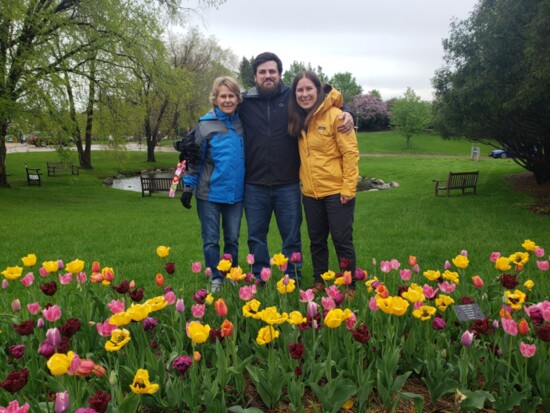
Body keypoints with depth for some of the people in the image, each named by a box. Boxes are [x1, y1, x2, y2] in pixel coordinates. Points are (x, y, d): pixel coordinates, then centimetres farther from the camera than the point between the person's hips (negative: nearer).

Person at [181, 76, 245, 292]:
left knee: (232, 239, 13)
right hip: (209, 193, -2)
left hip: (236, 193, 3)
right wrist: (188, 186, -6)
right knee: (211, 240, 6)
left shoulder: (243, 124, 3)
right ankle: (215, 279, 18)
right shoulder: (206, 125, -6)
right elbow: (195, 159, -2)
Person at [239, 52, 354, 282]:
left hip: (288, 184, -1)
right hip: (254, 185, 1)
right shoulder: (244, 103, 2)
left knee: (291, 236, 11)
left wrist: (346, 113, -7)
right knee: (256, 236, 13)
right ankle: (258, 279, 29)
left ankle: (293, 279, 27)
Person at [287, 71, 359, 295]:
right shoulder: (299, 119, 7)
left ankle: (350, 286, 17)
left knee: (342, 240, 3)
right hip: (310, 192, 6)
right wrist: (303, 181, 5)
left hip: (336, 191, -6)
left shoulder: (334, 115, -11)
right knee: (316, 241, 16)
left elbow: (351, 153, -14)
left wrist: (348, 188, -17)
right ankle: (319, 282, 31)